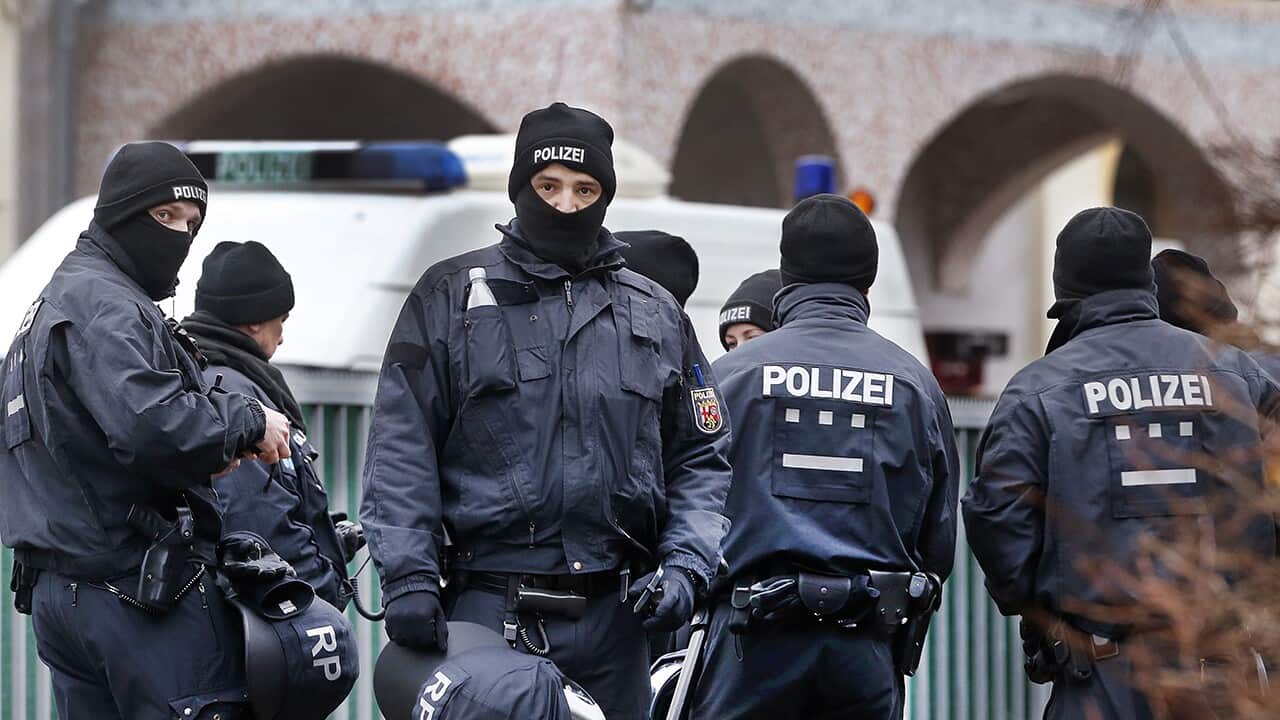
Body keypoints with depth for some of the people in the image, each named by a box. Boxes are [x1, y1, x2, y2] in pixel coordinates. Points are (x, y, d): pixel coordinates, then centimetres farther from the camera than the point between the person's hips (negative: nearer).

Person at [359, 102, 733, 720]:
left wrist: (684, 566, 1)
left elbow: (700, 458, 17)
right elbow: (401, 449, 0)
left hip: (614, 618, 3)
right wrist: (408, 576, -11)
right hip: (487, 612, -3)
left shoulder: (655, 314, 15)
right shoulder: (451, 298, 6)